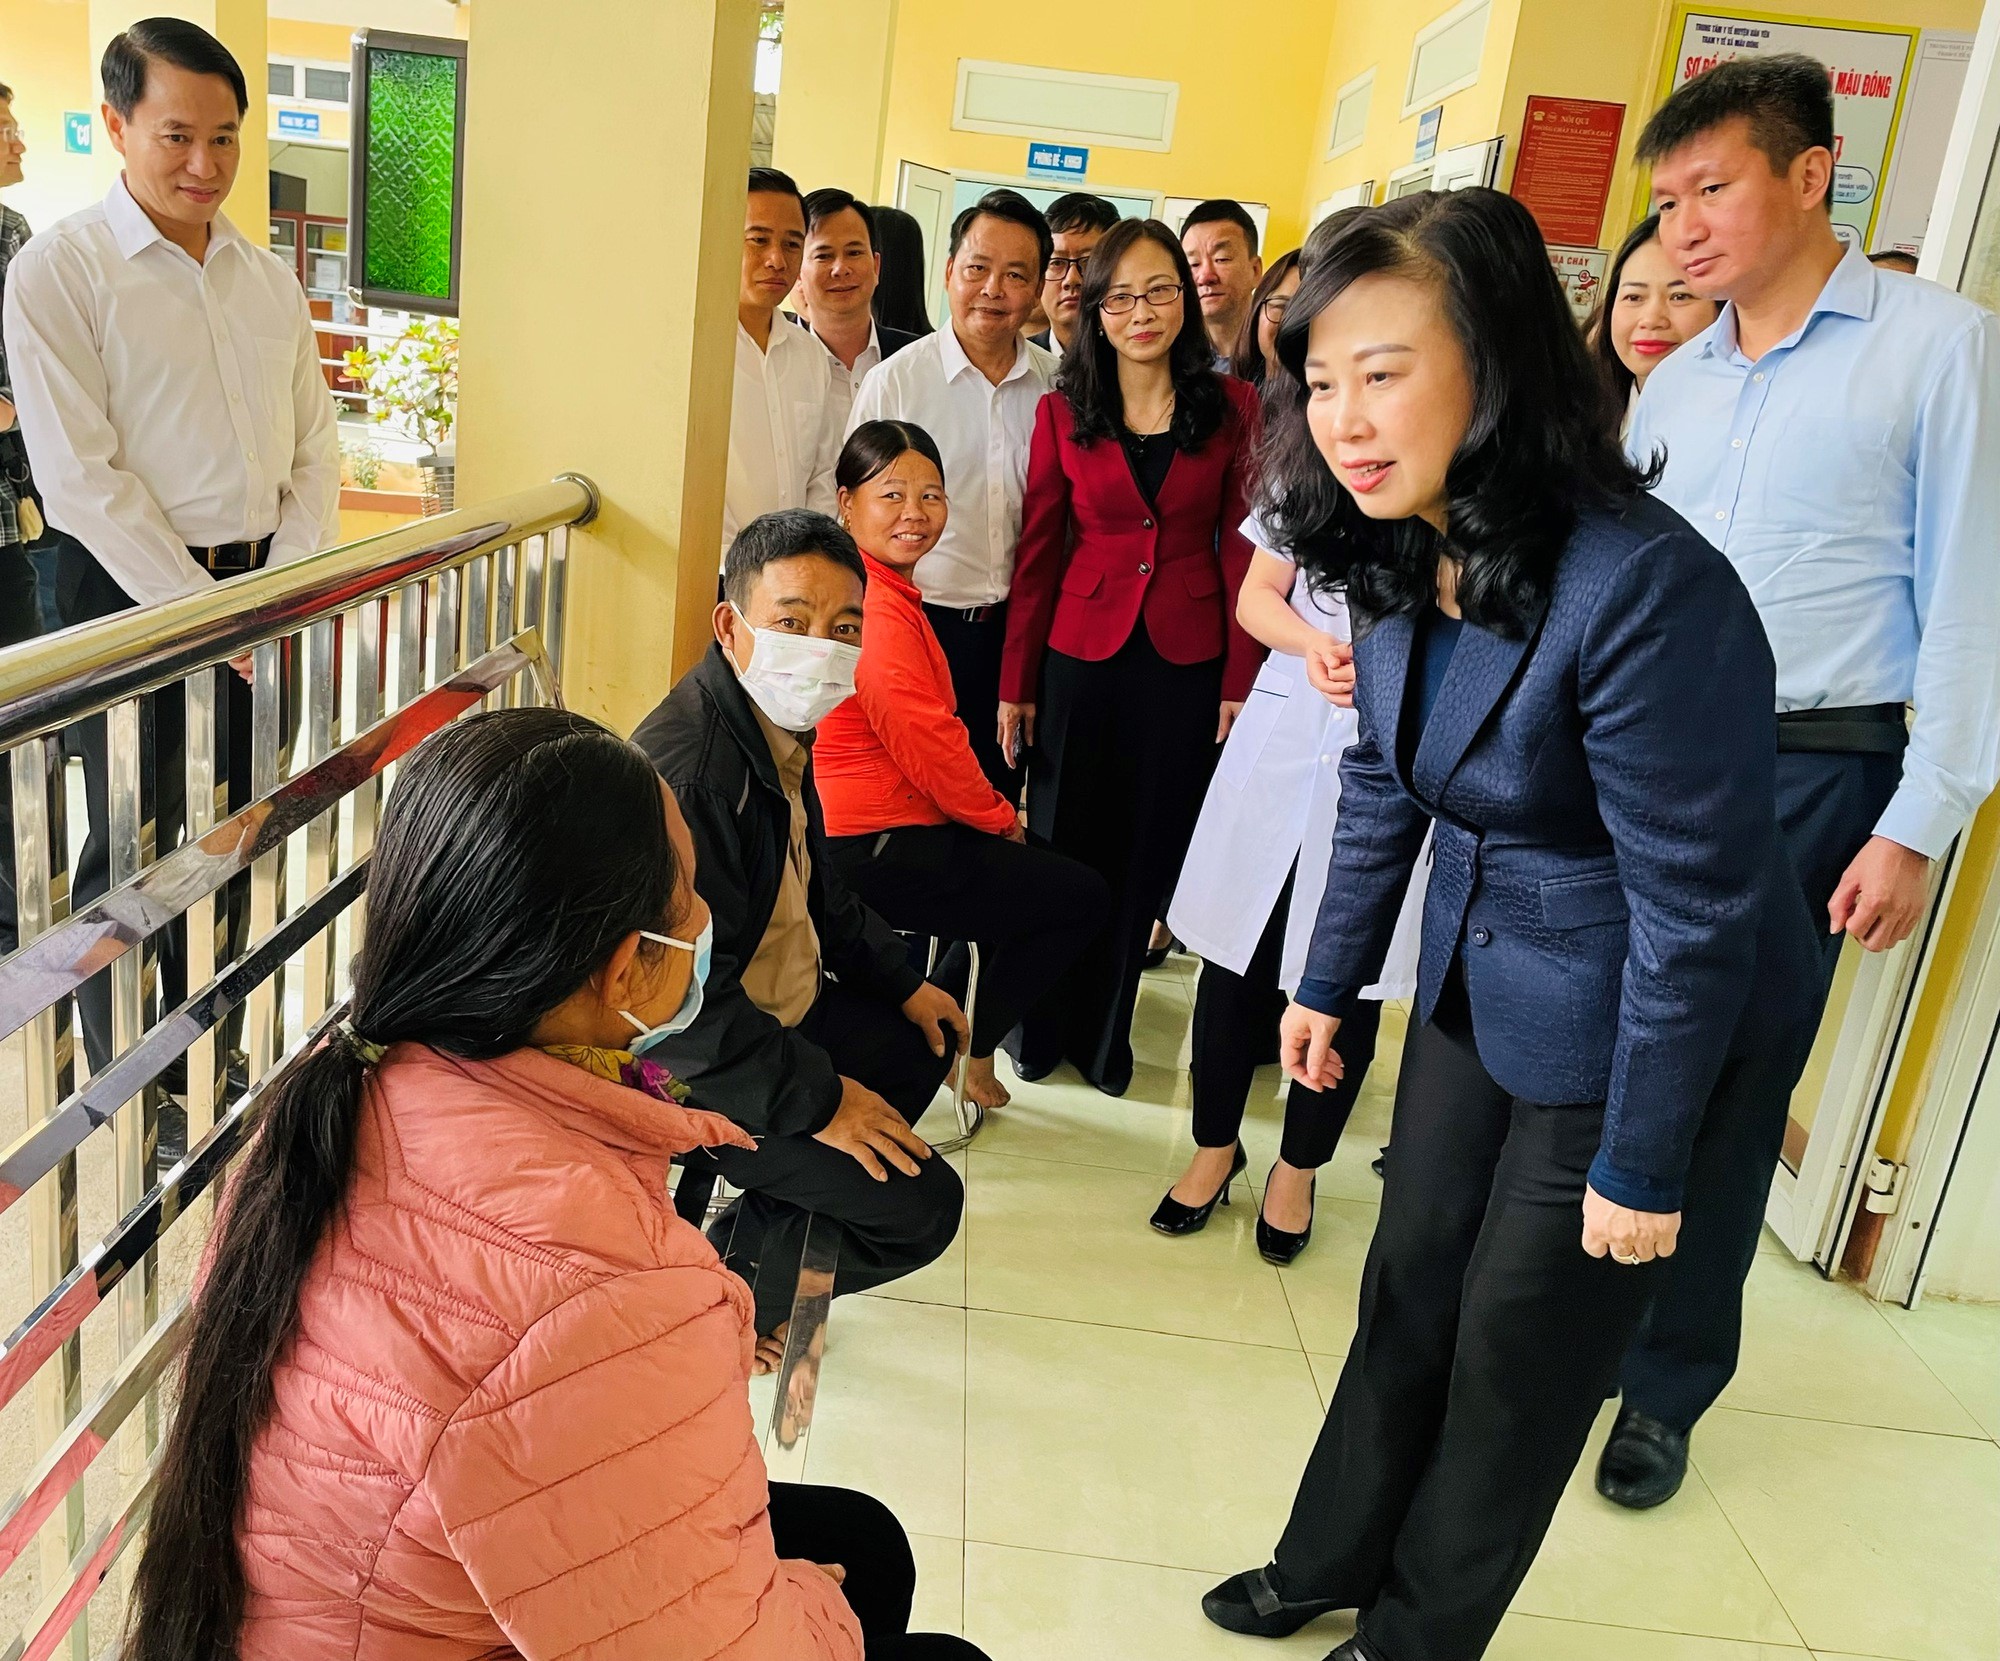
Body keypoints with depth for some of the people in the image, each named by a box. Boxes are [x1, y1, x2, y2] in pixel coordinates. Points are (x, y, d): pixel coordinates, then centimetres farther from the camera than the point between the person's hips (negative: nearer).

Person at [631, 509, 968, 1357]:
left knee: (924, 1043, 25)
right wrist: (816, 1099, -23)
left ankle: (774, 1223, 25)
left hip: (780, 1006, 10)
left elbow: (814, 880, 17)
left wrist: (901, 983, 18)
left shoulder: (781, 721, 0)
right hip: (692, 1067, -10)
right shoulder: (686, 770, -32)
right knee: (921, 1206, -10)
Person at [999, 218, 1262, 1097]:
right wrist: (1016, 683, 0)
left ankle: (1106, 1032, 29)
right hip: (1082, 652, 0)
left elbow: (1242, 549, -1)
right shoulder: (1063, 412, 1)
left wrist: (1241, 679, -5)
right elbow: (1038, 551, 2)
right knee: (1063, 843, 9)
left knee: (1148, 853, 10)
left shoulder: (1231, 407, -1)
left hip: (1186, 660, 0)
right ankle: (1042, 1029, 29)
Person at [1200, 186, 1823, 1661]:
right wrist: (1330, 982, 13)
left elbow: (1696, 909, -25)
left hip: (1636, 1025, -6)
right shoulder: (1402, 554, -7)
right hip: (1475, 979, 7)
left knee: (1522, 1351, 11)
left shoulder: (1646, 589, -31)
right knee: (1409, 1290, 19)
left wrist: (1641, 1167, -16)